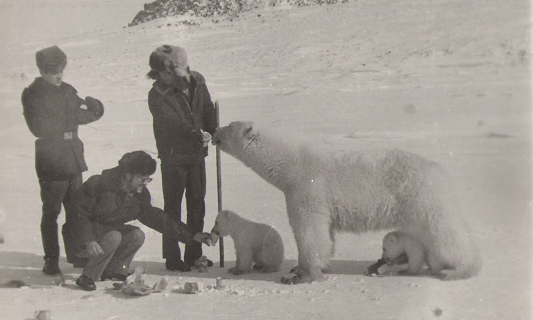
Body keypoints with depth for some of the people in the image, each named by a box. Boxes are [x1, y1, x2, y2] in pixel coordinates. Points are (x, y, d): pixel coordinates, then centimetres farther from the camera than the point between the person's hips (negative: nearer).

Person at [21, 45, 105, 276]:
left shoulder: (67, 91, 13)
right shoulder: (32, 95, -5)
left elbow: (97, 111, 13)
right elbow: (40, 127, -18)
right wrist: (71, 119, -11)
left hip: (74, 159, 6)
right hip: (51, 163, -5)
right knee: (51, 212, 0)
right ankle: (51, 261, 10)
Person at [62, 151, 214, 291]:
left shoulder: (140, 196, -2)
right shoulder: (100, 184, -23)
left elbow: (155, 218, 0)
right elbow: (79, 212, -22)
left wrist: (191, 235, -5)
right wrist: (88, 240, -34)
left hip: (108, 231, 7)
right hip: (80, 240, -6)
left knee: (137, 236, -15)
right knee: (113, 237, -32)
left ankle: (112, 272, 0)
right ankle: (87, 278, -16)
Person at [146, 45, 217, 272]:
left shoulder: (197, 82, 2)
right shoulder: (157, 95, -15)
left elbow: (208, 109, 9)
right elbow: (172, 122, -26)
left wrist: (214, 131, -6)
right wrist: (196, 134, -37)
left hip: (197, 153, 6)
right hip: (173, 157, -5)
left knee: (197, 204, 12)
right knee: (173, 206, 2)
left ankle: (194, 254, 25)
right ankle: (172, 257, 14)